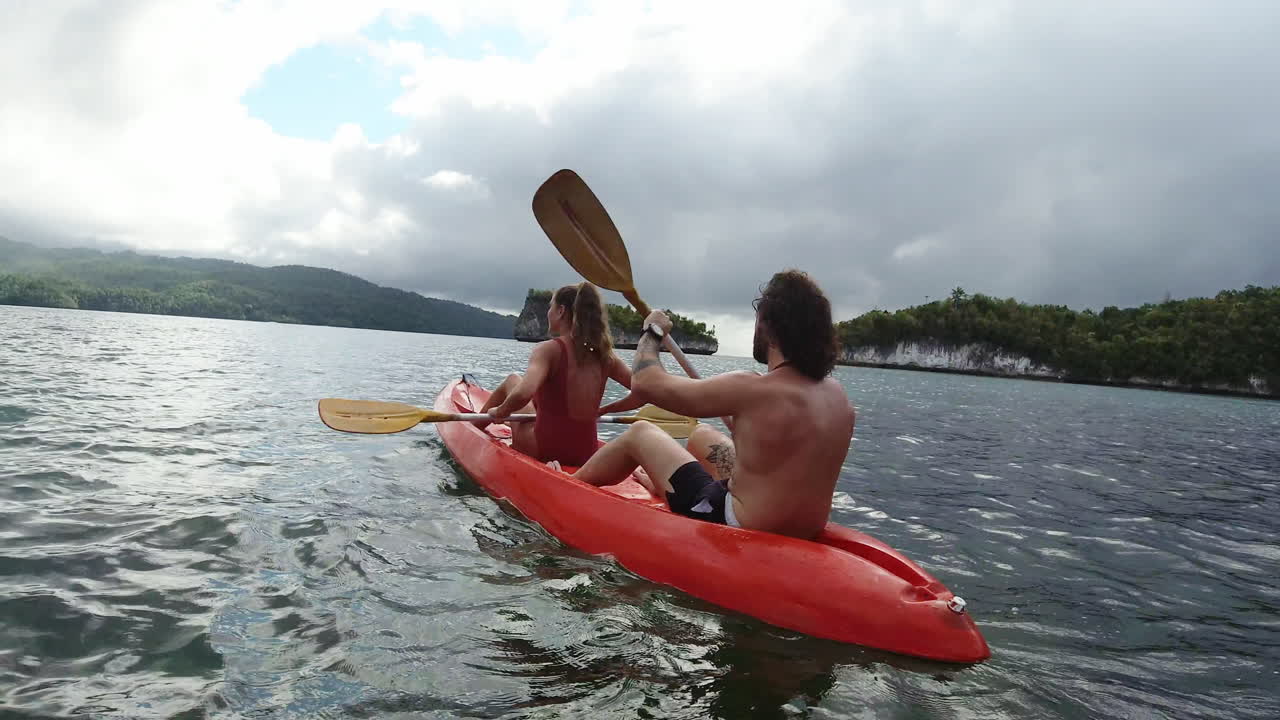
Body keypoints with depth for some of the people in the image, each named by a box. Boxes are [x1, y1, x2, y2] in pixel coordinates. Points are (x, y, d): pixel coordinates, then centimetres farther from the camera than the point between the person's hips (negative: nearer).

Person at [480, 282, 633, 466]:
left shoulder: (548, 349, -16)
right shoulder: (604, 356, -2)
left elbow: (523, 393, -31)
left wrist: (499, 412, -11)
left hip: (542, 450, -4)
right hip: (585, 454, 5)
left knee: (513, 379, 21)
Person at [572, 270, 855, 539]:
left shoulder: (751, 390, -26)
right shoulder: (837, 393, -5)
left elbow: (645, 383, -18)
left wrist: (651, 332, 1)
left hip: (741, 531, -7)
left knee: (640, 433, 10)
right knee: (701, 436, 28)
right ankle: (660, 485, 56)